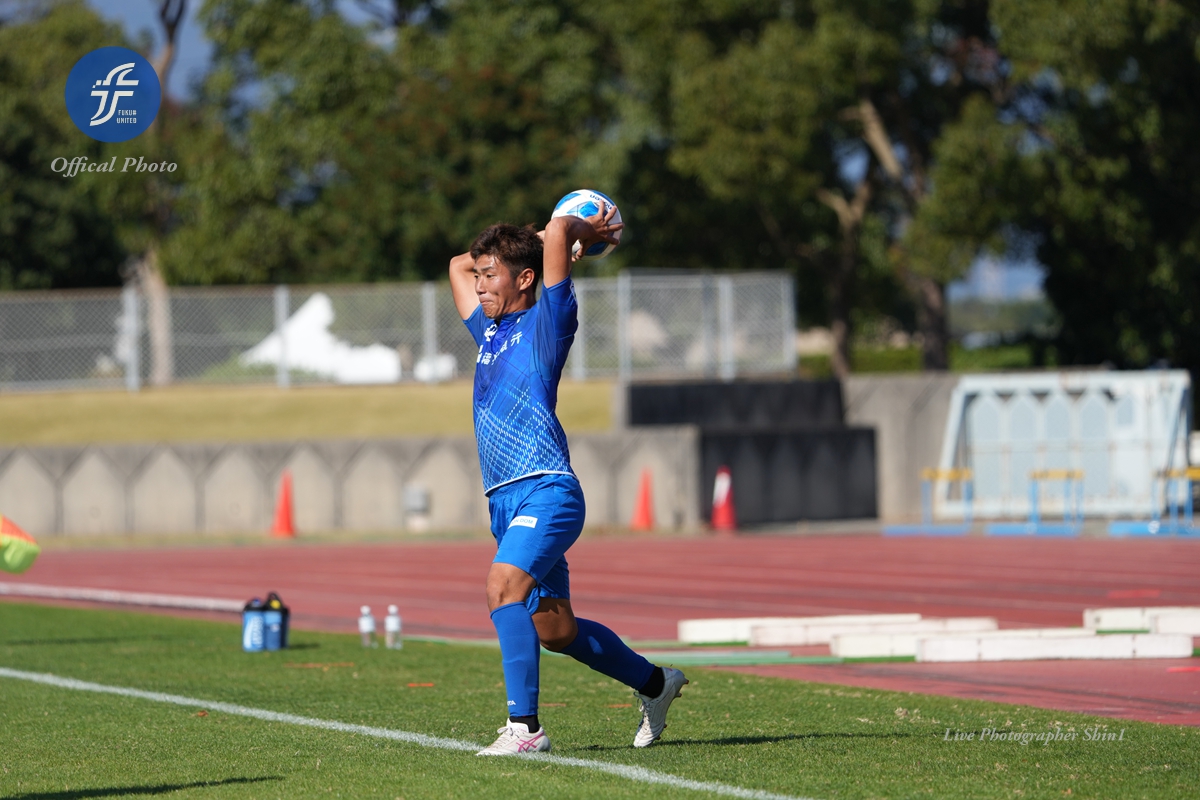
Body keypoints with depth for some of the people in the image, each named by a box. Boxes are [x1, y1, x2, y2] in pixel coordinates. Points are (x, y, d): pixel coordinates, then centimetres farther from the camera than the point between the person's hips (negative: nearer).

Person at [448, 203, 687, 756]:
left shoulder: (545, 323, -1)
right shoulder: (489, 332, 19)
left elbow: (557, 231, -11)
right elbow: (458, 266, 35)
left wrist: (580, 232, 8)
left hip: (545, 490, -8)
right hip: (505, 501, 8)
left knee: (504, 585, -29)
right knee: (554, 629, 12)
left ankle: (525, 726, -31)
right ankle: (654, 683, 32)